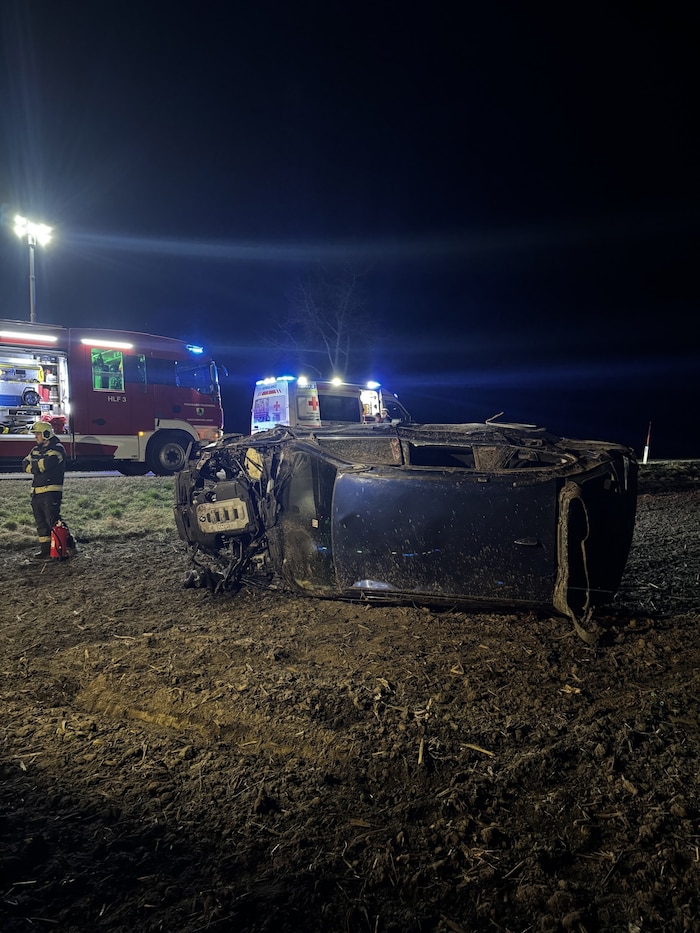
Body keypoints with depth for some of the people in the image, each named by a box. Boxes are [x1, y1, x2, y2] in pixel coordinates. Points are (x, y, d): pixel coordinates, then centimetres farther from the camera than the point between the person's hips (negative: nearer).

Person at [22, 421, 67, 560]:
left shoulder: (57, 448, -6)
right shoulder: (36, 449, 20)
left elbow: (47, 464, -21)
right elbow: (26, 464, 7)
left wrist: (34, 465, -3)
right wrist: (40, 466, -11)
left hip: (51, 491, -8)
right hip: (36, 491, 8)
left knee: (53, 521, -11)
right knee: (41, 522, 11)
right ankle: (45, 548, 18)